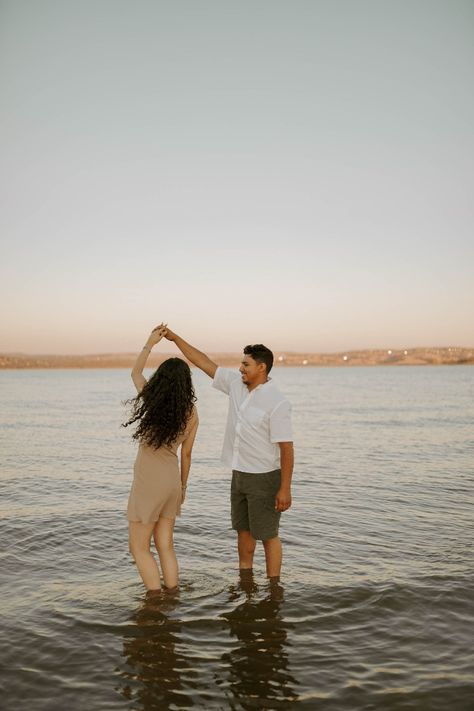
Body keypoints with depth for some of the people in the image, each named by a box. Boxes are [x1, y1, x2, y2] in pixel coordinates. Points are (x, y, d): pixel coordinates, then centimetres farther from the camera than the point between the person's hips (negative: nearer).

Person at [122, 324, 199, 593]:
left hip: (148, 482, -5)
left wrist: (150, 343, 15)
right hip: (172, 480, 5)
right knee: (166, 545, 15)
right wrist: (182, 486, 17)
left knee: (139, 547, 8)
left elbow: (136, 373, 8)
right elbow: (186, 454, 5)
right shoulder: (191, 412, -3)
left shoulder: (153, 401, -13)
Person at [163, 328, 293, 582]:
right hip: (240, 475, 8)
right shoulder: (236, 384, 0)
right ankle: (245, 579, 34)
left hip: (264, 478, -8)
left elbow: (286, 447, -21)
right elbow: (205, 363, 5)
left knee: (267, 534, 3)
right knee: (243, 529, 18)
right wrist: (175, 338, 3)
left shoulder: (277, 403, -21)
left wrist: (285, 489, -21)